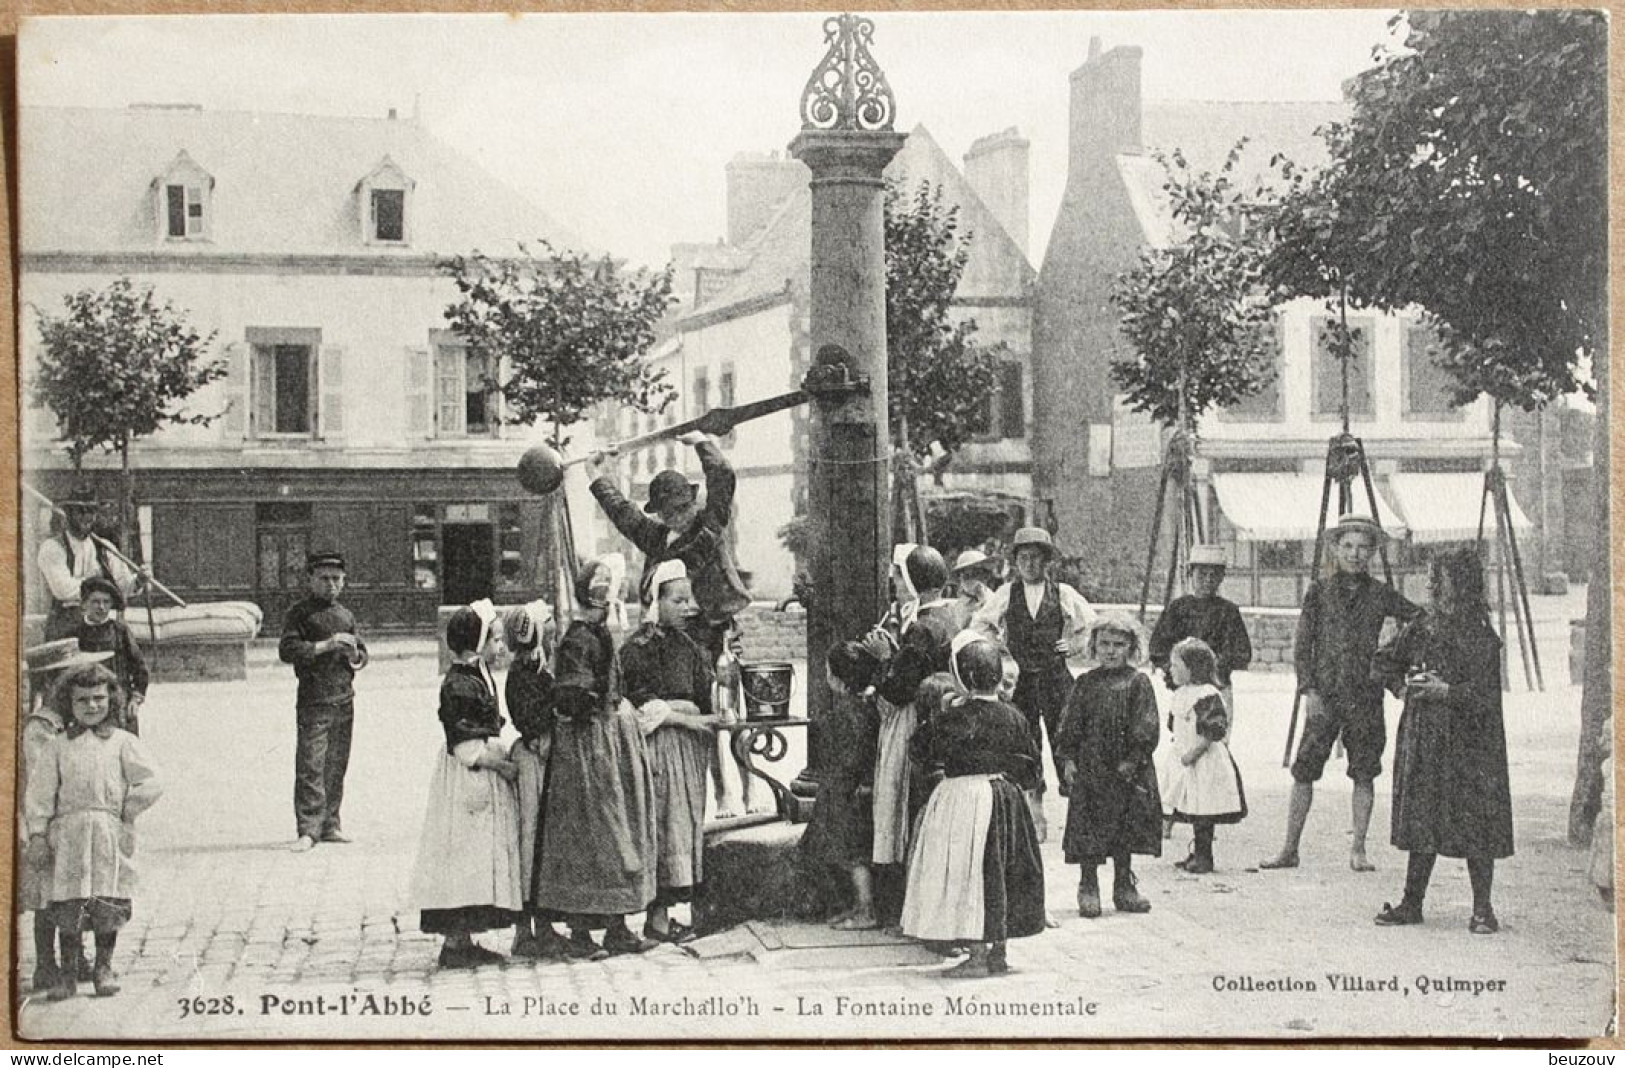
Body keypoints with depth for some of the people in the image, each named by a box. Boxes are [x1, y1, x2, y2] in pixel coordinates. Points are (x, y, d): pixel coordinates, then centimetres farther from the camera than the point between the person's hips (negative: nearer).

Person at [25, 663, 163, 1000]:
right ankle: (68, 973, 6)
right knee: (67, 904, -3)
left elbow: (151, 784, 4)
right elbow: (40, 792, 8)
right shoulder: (59, 747, 12)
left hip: (110, 833, -1)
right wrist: (37, 832, 0)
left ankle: (103, 969, 13)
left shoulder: (122, 742, 8)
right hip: (68, 834, 1)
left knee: (108, 904, -2)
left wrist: (126, 810, -3)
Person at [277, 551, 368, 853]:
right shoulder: (300, 613, -2)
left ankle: (329, 825, 18)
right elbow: (287, 650, -13)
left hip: (345, 700, 6)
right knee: (310, 764, -11)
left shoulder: (346, 615, 17)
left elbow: (362, 652, 24)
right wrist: (326, 645, -20)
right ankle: (308, 830, -11)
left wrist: (355, 656, 0)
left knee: (337, 764, 9)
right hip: (314, 700, -6)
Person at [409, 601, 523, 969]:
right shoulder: (458, 685, -17)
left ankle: (463, 941, 14)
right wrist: (502, 765, -16)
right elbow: (466, 745, -20)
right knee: (465, 850, -8)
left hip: (484, 776, 10)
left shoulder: (480, 677, 14)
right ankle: (455, 944, -5)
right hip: (467, 781, -10)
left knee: (478, 856, 10)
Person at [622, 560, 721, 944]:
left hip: (688, 743, 7)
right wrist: (688, 719, -15)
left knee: (686, 823, 5)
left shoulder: (685, 644, 15)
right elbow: (642, 703, -13)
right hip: (659, 744, -7)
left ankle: (663, 913, 8)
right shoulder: (638, 648, -7)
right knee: (664, 823, -8)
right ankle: (657, 917, -3)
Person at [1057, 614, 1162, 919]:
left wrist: (1133, 759, -13)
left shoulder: (1137, 683, 0)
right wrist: (1068, 759, -3)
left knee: (1125, 829, 7)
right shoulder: (1086, 683, 6)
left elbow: (1145, 727, -5)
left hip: (1126, 770, -1)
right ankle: (1088, 888, 9)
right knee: (1087, 828, 0)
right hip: (1089, 769, 1)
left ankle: (1124, 887, 19)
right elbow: (1071, 723, 6)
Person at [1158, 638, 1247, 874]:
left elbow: (1211, 732, -23)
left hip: (1204, 762, -9)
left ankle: (1204, 858, 3)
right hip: (1185, 761, 9)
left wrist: (1193, 753, -22)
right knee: (1191, 811, 13)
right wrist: (1179, 751, 13)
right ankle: (1198, 854, 22)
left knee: (1202, 814, -4)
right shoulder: (1181, 694, 12)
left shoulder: (1207, 696, -18)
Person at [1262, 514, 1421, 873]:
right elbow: (1302, 645, 3)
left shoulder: (1380, 594, 5)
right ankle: (1289, 849, 5)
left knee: (1364, 774, 3)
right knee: (1303, 772, -2)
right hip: (1325, 695, -1)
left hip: (1366, 696, 1)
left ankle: (1358, 850, 13)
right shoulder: (1318, 592, 4)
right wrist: (1309, 690, -7)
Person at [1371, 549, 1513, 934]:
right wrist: (1402, 687, 5)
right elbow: (1383, 662, 19)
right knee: (1421, 820, 8)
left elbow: (1486, 694, -14)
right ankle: (1412, 903, 15)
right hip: (1422, 740, 5)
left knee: (1474, 824, -3)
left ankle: (1482, 909, 5)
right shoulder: (1421, 628, 8)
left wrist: (1446, 692, -20)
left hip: (1467, 744, -5)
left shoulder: (1482, 638, -9)